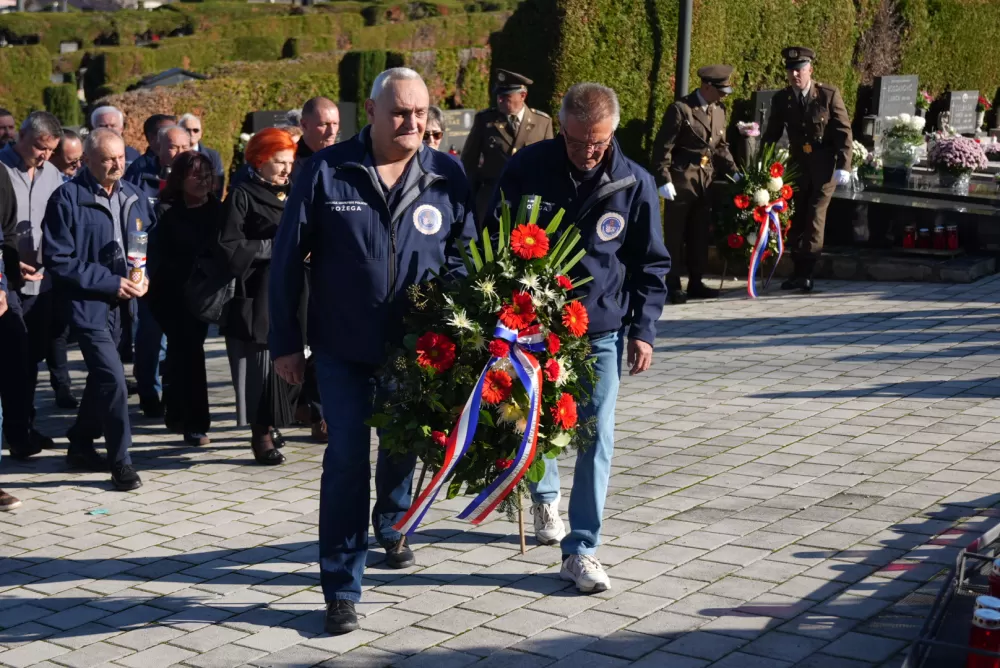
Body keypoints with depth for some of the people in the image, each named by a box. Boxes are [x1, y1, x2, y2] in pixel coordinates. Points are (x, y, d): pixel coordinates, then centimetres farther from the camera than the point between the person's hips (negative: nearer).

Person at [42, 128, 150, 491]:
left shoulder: (133, 197, 7)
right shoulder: (68, 198, -12)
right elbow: (58, 258, -13)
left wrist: (144, 277, -6)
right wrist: (110, 282, -17)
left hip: (122, 304, 7)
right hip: (88, 303, -7)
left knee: (102, 378, 18)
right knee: (113, 380, -13)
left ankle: (81, 446, 35)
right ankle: (120, 461, -2)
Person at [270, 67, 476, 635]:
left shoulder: (448, 177, -4)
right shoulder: (327, 172, -9)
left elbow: (466, 253, 5)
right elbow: (287, 260, -5)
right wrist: (286, 342, -5)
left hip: (417, 347, 3)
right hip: (343, 346, -2)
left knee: (404, 446, 21)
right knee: (347, 461, -2)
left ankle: (391, 525, 51)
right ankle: (342, 589, 6)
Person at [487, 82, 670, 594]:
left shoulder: (635, 185, -7)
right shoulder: (526, 168, -8)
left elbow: (650, 264, 3)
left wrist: (643, 328, -4)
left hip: (600, 328, -1)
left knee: (596, 437, -6)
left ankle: (581, 549, 0)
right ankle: (544, 495, 46)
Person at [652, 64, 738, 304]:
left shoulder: (719, 111, 10)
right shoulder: (681, 109, -11)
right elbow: (663, 147, -12)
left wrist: (733, 171, 4)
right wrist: (664, 180, -17)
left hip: (706, 182, 7)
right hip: (681, 181, -7)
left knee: (700, 235, 12)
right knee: (675, 236, 1)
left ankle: (695, 283, 21)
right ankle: (673, 286, 6)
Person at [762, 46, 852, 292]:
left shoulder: (829, 95, -8)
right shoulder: (781, 99, 1)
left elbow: (844, 132, -7)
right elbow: (772, 134, 8)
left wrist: (843, 166, -14)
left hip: (824, 166, -4)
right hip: (798, 166, 4)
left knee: (815, 216, -9)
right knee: (796, 218, 5)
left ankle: (807, 273, -8)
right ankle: (798, 271, 13)